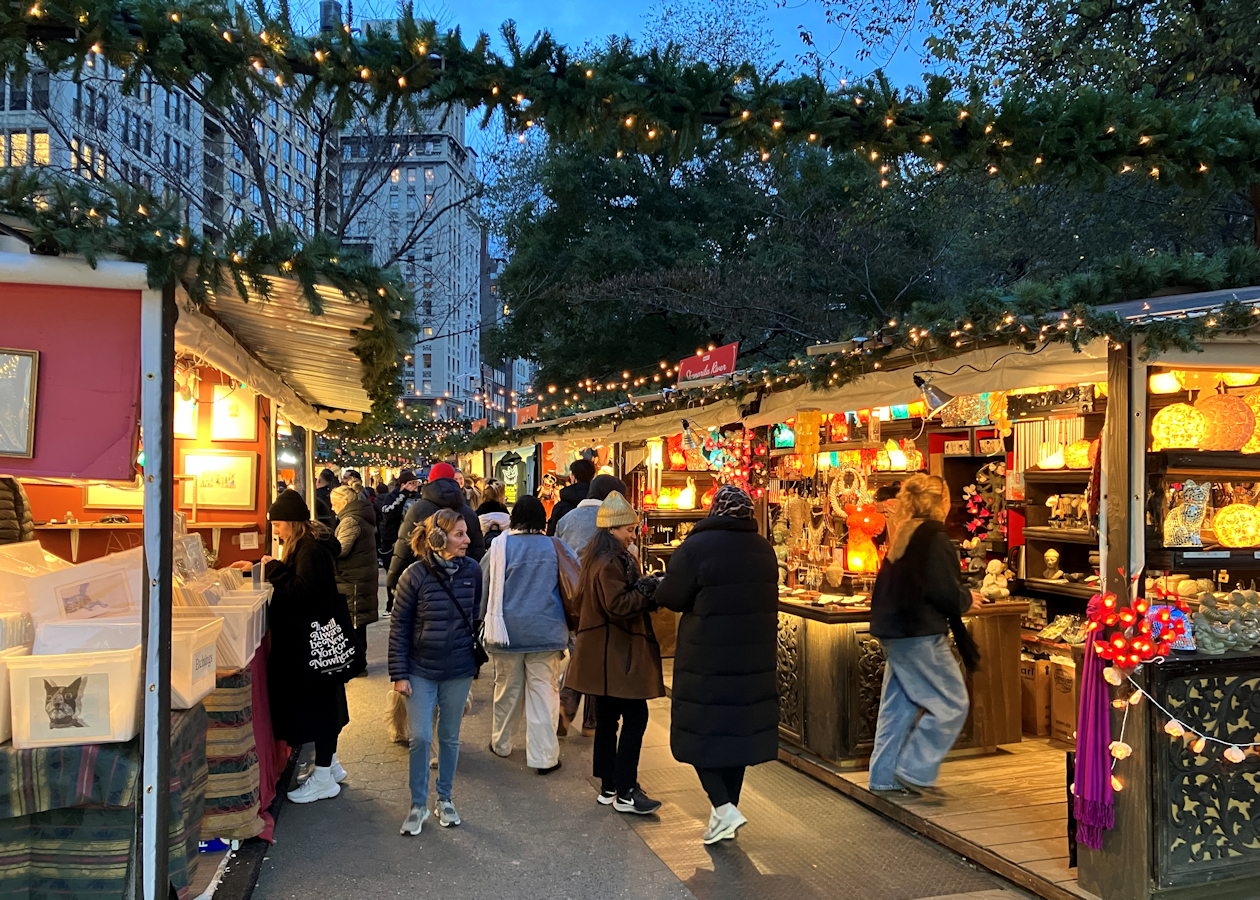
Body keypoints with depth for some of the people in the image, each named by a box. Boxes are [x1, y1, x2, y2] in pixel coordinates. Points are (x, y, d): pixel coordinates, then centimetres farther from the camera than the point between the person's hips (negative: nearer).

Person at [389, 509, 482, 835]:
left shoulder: (473, 570, -5)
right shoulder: (416, 574, -13)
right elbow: (398, 626, -7)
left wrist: (477, 657, 8)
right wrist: (399, 673, -8)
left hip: (459, 671, 2)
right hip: (421, 670, -2)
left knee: (449, 737, 14)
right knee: (419, 737, -2)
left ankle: (445, 798, 31)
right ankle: (418, 805, 18)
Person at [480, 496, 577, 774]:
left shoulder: (499, 547, -5)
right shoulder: (555, 547, -5)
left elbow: (484, 587, 3)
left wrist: (487, 618, 19)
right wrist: (571, 621, 16)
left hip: (507, 631, 1)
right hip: (546, 633, -1)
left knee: (507, 690, 17)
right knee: (544, 693, 4)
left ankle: (501, 743, 32)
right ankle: (544, 756, 6)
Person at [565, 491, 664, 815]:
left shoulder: (607, 557, 16)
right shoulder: (609, 563, -18)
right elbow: (618, 605, -23)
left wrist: (646, 587, 2)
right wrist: (650, 589, -15)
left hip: (605, 653, 11)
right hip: (615, 653, -11)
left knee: (608, 718, 14)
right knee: (635, 716, -7)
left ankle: (608, 788, 22)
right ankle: (625, 794, -2)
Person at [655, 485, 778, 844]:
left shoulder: (695, 548, -15)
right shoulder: (764, 549, 5)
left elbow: (670, 598, -12)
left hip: (707, 656, -5)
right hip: (754, 658, 6)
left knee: (699, 730, 6)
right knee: (741, 727, 14)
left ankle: (723, 807, -6)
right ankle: (727, 807, 23)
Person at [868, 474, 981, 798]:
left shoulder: (902, 535, 12)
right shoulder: (934, 537, -14)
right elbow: (944, 592, -19)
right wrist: (967, 599, 2)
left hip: (893, 632, 9)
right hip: (920, 635, -9)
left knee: (899, 704, 14)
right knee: (951, 703, 0)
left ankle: (885, 776, 19)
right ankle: (916, 771, 1)